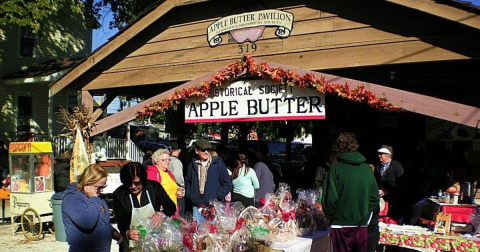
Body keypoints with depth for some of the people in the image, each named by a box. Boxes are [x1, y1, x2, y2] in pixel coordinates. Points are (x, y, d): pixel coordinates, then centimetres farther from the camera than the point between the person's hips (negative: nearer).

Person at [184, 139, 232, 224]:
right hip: (197, 206, 3)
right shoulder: (193, 164, 9)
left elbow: (227, 184, -1)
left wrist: (216, 197, -7)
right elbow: (187, 182, 21)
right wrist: (189, 195, 7)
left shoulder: (218, 163, -1)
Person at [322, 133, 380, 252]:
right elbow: (375, 197, 5)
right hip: (362, 225, 4)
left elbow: (331, 199, -14)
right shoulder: (366, 168, 2)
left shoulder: (336, 168, -11)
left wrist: (330, 216, 2)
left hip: (341, 226, -4)